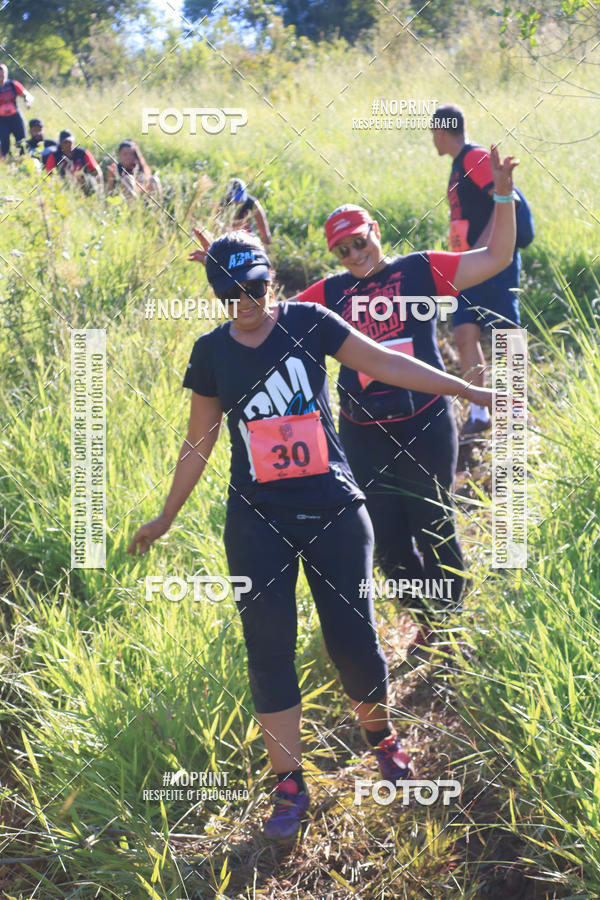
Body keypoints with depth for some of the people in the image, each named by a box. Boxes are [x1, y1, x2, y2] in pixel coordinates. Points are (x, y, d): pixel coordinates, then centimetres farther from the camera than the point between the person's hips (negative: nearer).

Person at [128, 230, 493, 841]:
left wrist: (469, 390, -3)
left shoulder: (307, 323, -2)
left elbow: (385, 364, 0)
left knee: (354, 639, -2)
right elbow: (199, 442, 13)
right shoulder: (212, 353, 4)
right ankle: (290, 785, 5)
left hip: (333, 510, -1)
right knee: (268, 648, -4)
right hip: (257, 521, 1)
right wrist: (167, 516, 18)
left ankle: (379, 735, 29)